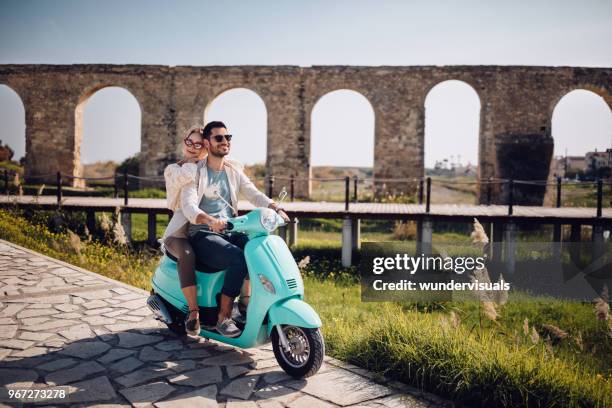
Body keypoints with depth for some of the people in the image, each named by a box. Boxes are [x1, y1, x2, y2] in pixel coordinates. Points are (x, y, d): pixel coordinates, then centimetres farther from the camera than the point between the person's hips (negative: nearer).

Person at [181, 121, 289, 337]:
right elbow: (188, 206, -17)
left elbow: (255, 194, 3)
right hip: (203, 234, -5)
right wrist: (210, 221, -38)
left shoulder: (234, 171, 15)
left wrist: (277, 209, -18)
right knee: (239, 259, -32)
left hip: (230, 232, 5)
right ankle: (223, 318, -19)